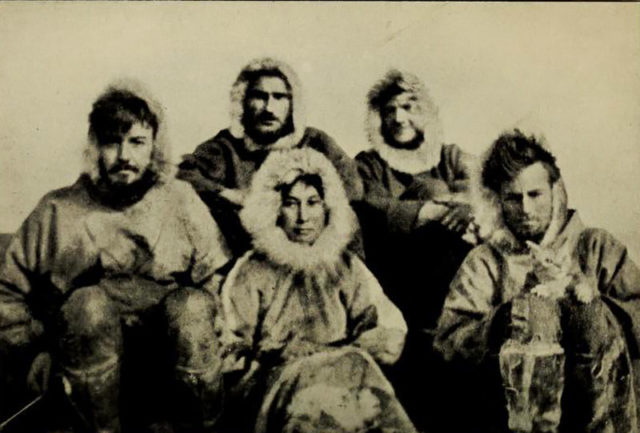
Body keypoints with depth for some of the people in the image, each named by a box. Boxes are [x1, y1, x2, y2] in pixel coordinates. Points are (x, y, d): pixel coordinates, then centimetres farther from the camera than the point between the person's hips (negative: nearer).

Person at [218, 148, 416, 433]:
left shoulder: (346, 267, 18)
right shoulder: (251, 273, 12)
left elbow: (390, 337, 7)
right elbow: (231, 356, 3)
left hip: (343, 375, 2)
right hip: (274, 387, -2)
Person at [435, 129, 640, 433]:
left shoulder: (596, 247, 13)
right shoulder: (485, 263, 11)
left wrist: (583, 292, -9)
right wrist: (524, 305, -10)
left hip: (600, 394, 1)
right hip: (521, 398, 0)